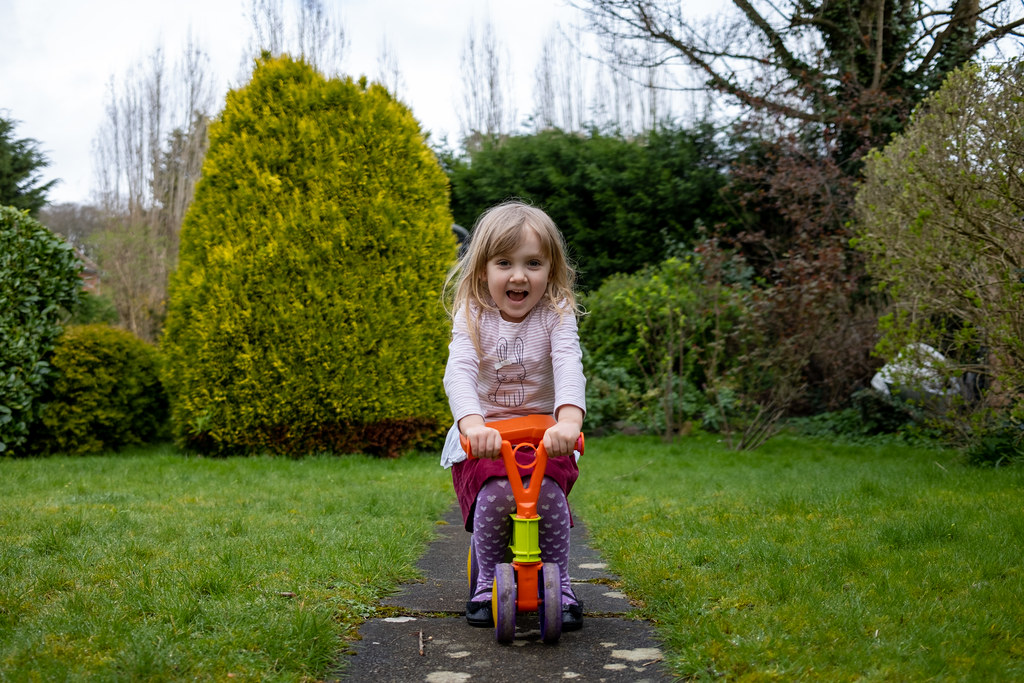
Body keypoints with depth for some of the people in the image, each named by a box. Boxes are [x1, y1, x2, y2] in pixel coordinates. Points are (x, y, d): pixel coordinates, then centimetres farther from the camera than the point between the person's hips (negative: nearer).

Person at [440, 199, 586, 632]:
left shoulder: (556, 315, -7)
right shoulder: (473, 316, -6)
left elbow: (569, 368, -25)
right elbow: (459, 372, -22)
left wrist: (569, 419, -46)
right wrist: (472, 424, -43)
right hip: (485, 434, 0)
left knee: (547, 493, -24)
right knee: (495, 495, -25)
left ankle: (560, 587, -2)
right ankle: (487, 584, -2)